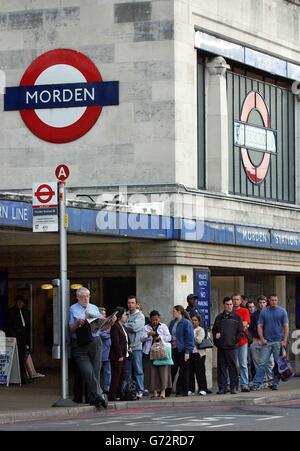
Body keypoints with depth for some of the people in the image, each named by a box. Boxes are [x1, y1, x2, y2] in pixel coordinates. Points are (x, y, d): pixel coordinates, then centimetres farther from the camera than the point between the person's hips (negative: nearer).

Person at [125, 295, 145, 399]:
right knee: (127, 370, 6)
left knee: (138, 370, -2)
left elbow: (134, 327, -13)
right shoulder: (126, 315, 13)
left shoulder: (140, 316, 2)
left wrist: (123, 325, -5)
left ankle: (140, 390, 1)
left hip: (136, 346, -4)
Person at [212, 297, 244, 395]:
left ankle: (234, 387, 2)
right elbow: (214, 330, 19)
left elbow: (241, 332, 5)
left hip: (231, 346, -3)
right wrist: (216, 338, 1)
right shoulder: (219, 317, 14)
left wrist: (235, 340, -6)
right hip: (221, 346, 3)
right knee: (221, 367, 4)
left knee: (233, 367, -2)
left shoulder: (236, 317, 6)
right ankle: (222, 387, 7)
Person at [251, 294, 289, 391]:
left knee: (278, 364, 3)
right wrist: (262, 339, -4)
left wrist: (285, 340, -7)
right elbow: (259, 326, 8)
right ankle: (257, 383, -11)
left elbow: (286, 326, 2)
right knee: (263, 363, -6)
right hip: (267, 342, 0)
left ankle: (275, 383, 11)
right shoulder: (264, 312, 7)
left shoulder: (282, 311, 4)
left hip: (278, 342, 0)